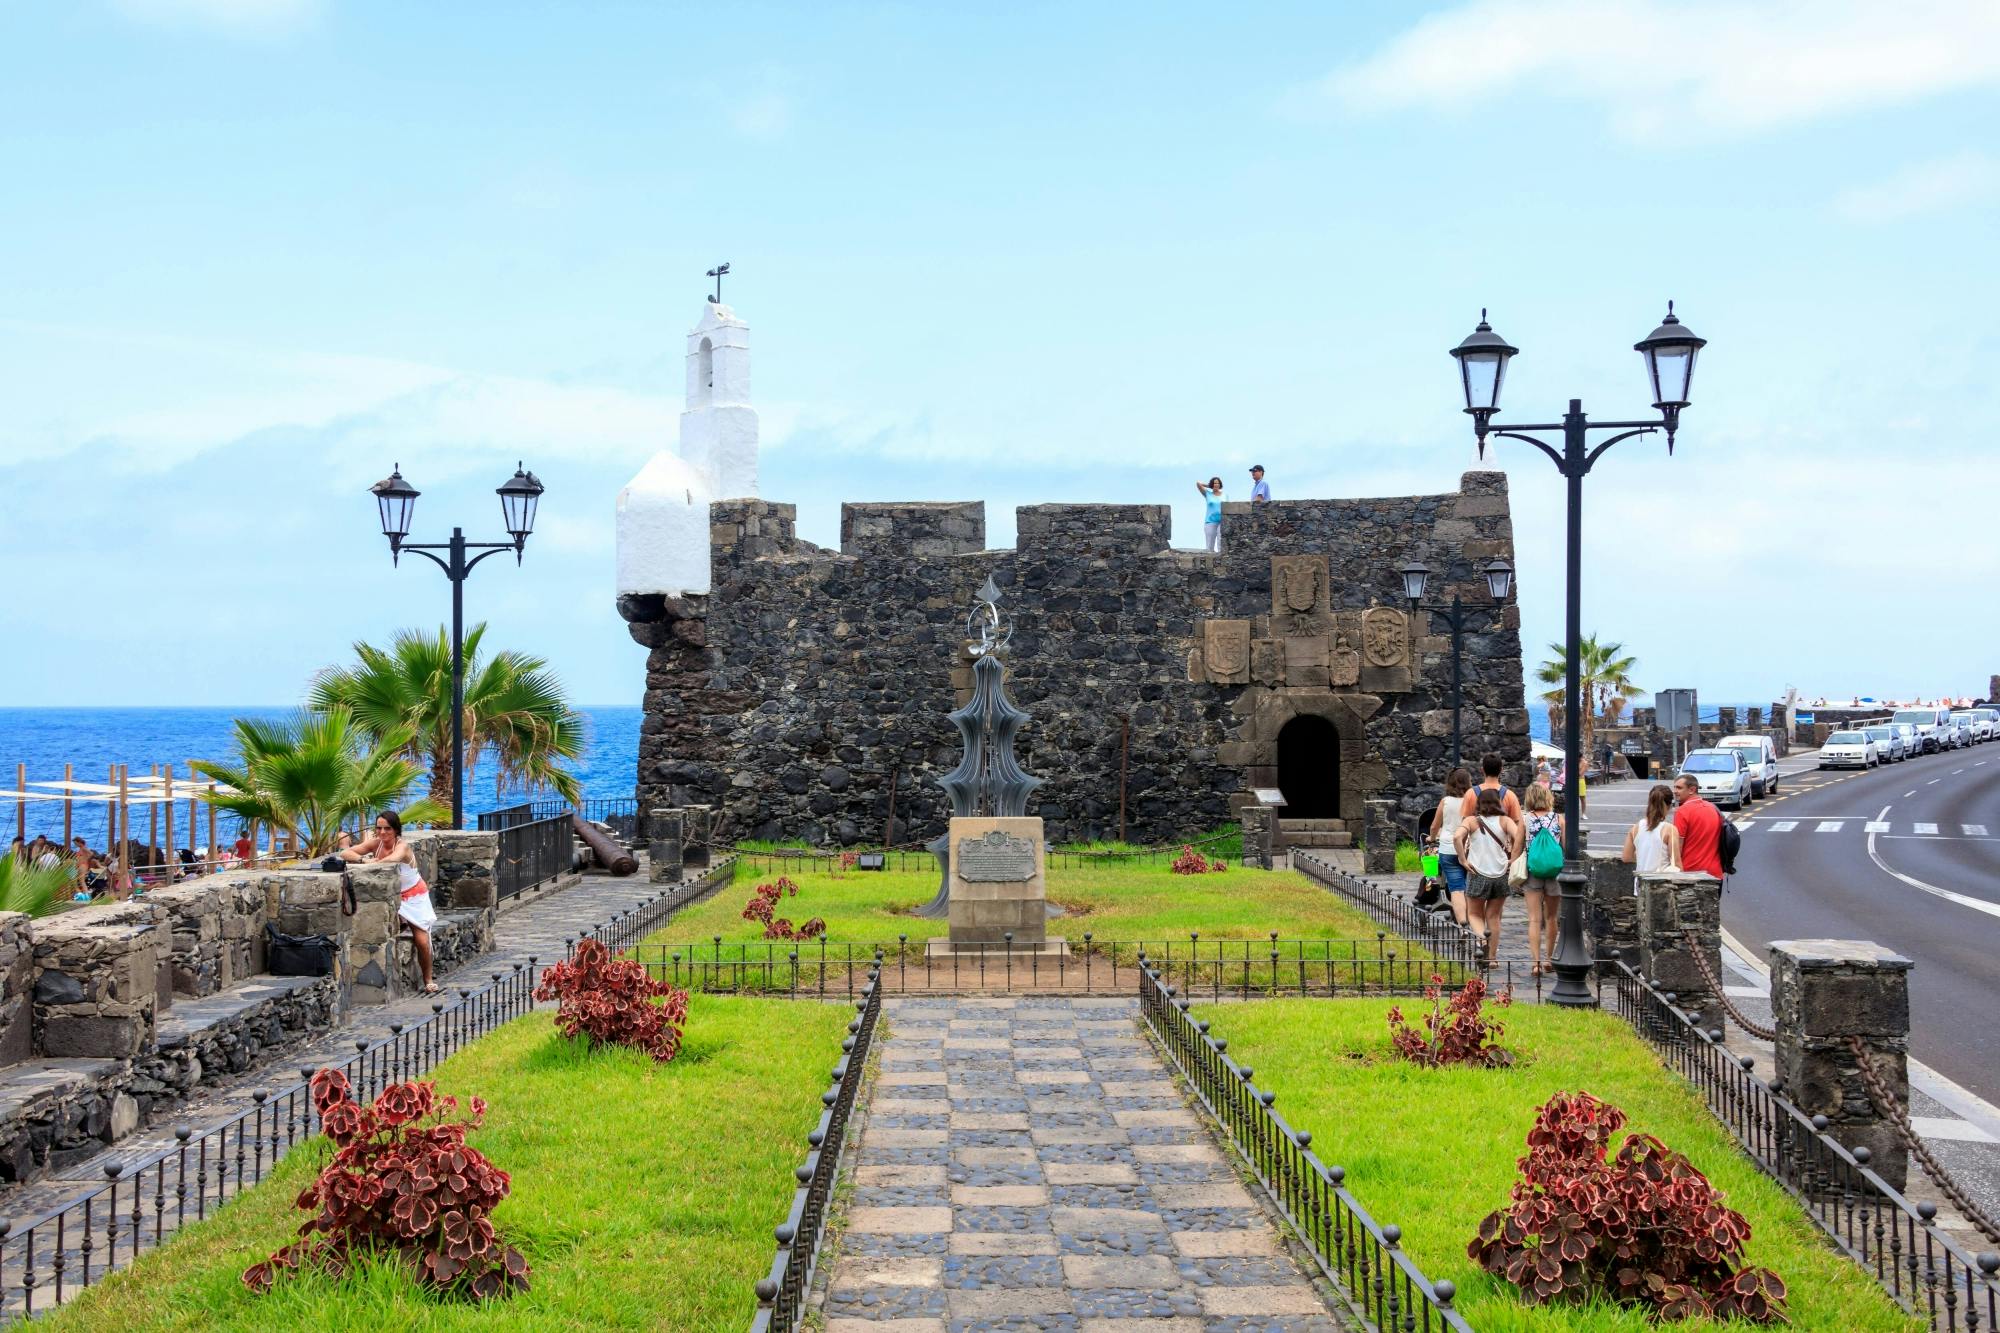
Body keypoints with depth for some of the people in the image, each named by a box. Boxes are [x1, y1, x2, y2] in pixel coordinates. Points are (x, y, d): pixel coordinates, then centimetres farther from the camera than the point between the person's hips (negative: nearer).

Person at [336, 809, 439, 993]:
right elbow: (344, 854, -19)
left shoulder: (402, 845, -26)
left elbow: (394, 858, -51)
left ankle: (428, 981, 13)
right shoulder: (375, 843, -12)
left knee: (422, 941, -6)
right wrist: (364, 859, -35)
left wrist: (375, 862, -39)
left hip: (413, 897, -4)